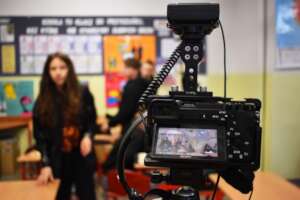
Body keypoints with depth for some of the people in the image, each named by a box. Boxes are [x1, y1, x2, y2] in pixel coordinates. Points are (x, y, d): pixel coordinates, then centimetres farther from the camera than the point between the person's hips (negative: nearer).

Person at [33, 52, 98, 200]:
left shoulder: (83, 93, -2)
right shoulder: (42, 101, -2)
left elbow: (92, 120, 8)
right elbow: (40, 135, -2)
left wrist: (88, 136, -13)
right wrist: (45, 164, -11)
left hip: (81, 157, 0)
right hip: (57, 160, 0)